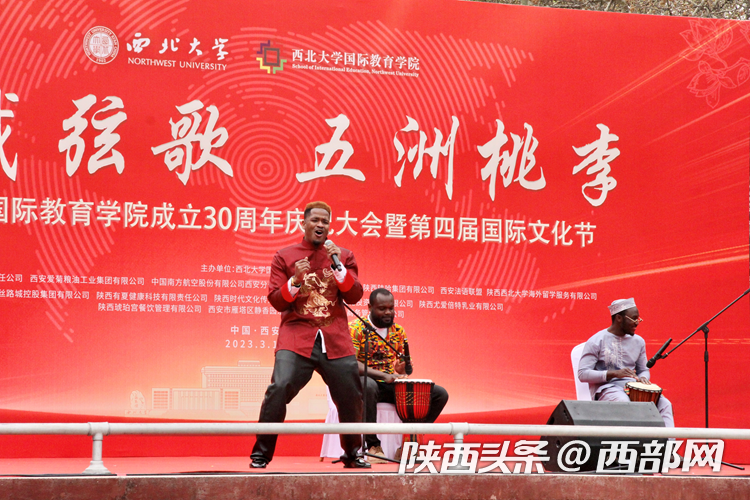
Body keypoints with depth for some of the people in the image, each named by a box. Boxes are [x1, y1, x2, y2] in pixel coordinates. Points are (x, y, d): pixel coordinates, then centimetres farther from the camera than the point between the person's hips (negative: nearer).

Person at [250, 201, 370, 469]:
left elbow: (354, 296, 2)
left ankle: (353, 454, 25)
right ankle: (260, 455, -8)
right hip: (296, 336, -2)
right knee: (279, 388, -20)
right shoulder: (284, 256, 9)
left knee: (351, 396, 2)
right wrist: (295, 280, -13)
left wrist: (338, 265, -9)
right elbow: (276, 301, 4)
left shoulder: (343, 256, 14)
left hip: (335, 339, 2)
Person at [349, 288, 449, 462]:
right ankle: (373, 446, -31)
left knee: (440, 394, -9)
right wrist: (384, 376, -28)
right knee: (367, 385, -44)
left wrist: (403, 369, -10)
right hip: (369, 381, -6)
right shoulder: (356, 328, -7)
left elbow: (406, 363, 17)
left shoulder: (398, 331, 12)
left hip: (394, 387, 6)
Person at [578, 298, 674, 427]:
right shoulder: (596, 341, -2)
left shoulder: (638, 341, 15)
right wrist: (614, 374, -19)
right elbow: (582, 374, -8)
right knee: (624, 402, -40)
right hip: (606, 388, -5)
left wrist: (642, 378, -1)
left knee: (665, 404, -21)